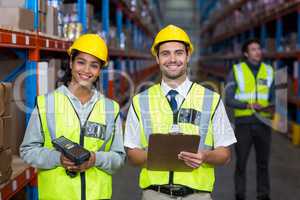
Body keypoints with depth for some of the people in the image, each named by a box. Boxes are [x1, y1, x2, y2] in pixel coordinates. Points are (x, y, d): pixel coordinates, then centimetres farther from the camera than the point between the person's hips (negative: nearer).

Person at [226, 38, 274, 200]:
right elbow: (229, 100, -8)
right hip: (243, 124, -2)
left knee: (263, 162, 9)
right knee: (241, 162, 4)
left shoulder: (269, 71, 5)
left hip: (263, 123, 2)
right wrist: (249, 105, -23)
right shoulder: (236, 71, -4)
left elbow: (274, 98, 7)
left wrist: (272, 107, -17)